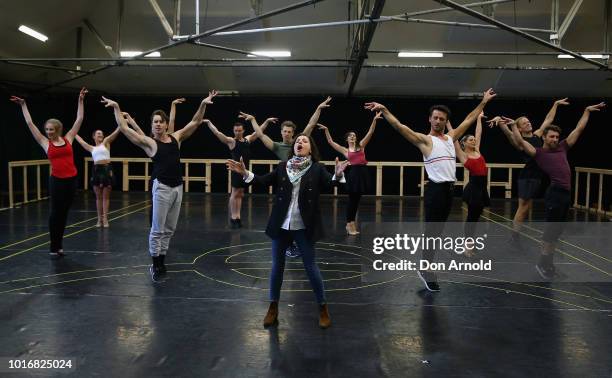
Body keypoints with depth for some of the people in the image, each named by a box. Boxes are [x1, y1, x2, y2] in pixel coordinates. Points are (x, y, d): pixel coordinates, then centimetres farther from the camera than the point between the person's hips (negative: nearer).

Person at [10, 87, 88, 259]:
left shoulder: (68, 138, 5)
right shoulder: (45, 143, 2)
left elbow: (79, 119, 7)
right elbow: (30, 124, 5)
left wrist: (80, 100, 7)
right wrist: (23, 105, 7)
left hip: (71, 180, 2)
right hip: (56, 180, -2)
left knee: (64, 213, 11)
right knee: (55, 213, 1)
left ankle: (59, 245, 21)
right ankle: (53, 248, 11)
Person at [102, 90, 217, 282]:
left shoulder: (176, 137, 10)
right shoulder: (149, 142, -2)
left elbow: (195, 122, 13)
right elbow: (124, 128, -6)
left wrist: (203, 104, 5)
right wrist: (116, 107, -9)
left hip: (178, 187, 5)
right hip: (162, 188, -5)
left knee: (169, 229, 11)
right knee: (157, 229, -1)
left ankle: (161, 262, 22)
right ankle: (155, 266, 9)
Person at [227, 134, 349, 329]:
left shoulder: (317, 168, -3)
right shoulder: (282, 167, 5)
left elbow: (329, 184, -17)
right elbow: (265, 180, 0)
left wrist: (337, 175, -37)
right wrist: (245, 173, -12)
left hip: (304, 226, -3)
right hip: (281, 224, 3)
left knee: (310, 266, 4)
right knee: (277, 266, 11)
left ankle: (323, 309, 18)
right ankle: (273, 308, 24)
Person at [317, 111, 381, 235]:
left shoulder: (361, 146, 12)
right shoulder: (345, 150, 7)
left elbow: (370, 133, 5)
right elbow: (330, 142, 3)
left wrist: (374, 120, -5)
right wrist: (326, 130, -7)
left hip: (363, 173, 3)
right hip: (353, 174, -3)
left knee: (357, 199, 10)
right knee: (352, 199, 0)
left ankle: (351, 223, 20)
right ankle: (349, 224, 10)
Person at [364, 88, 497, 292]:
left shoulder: (450, 137, 16)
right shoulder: (424, 139, -3)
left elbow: (468, 120, 25)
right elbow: (400, 127, -15)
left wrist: (483, 102, 28)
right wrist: (384, 110, -26)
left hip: (449, 189, 7)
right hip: (435, 189, -7)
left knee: (437, 232, 13)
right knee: (432, 232, -3)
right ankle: (426, 271, 5)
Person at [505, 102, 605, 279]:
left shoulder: (562, 148, 17)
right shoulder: (539, 152, 1)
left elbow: (579, 129, 22)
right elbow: (521, 142, -9)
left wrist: (587, 111, 25)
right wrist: (513, 125, -12)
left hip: (566, 194, 7)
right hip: (555, 193, -7)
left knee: (557, 231, 13)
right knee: (552, 230, -2)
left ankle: (548, 263, 22)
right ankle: (542, 264, 9)